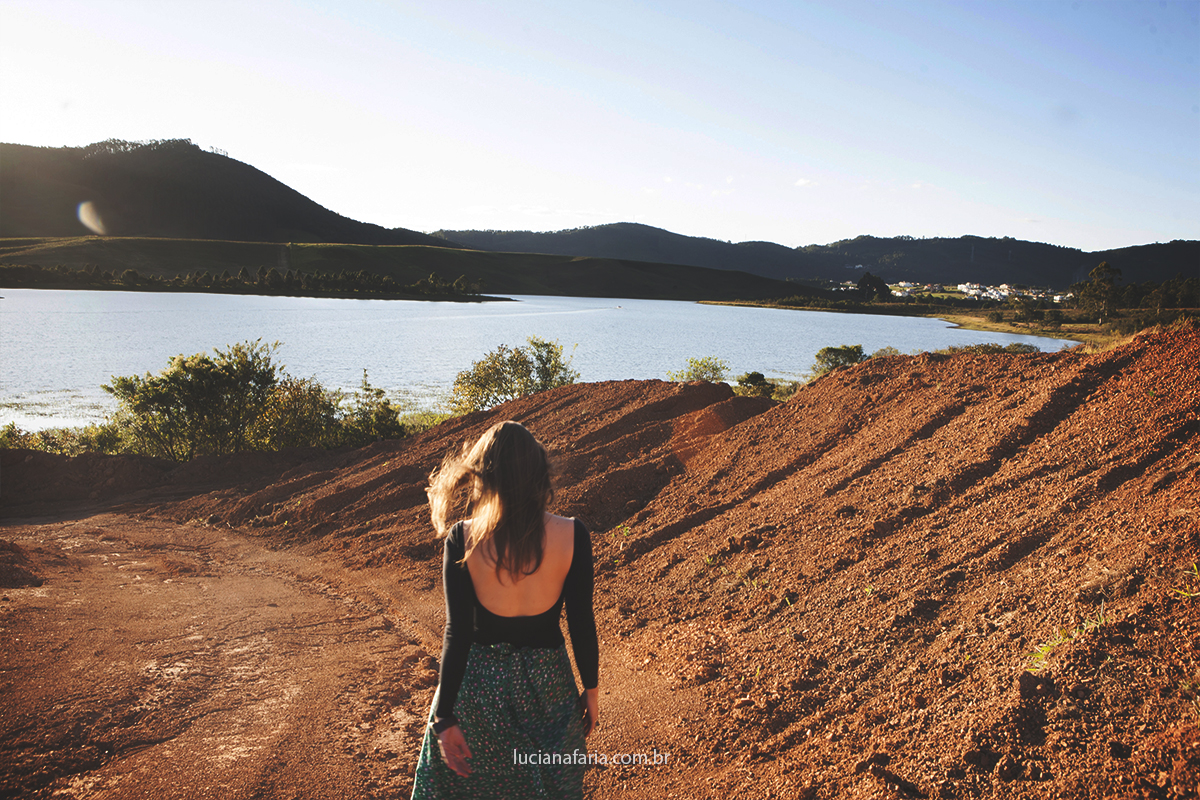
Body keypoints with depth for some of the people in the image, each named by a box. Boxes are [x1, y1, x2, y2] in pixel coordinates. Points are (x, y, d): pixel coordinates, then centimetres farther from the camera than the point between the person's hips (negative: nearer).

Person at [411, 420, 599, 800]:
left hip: (477, 682, 0)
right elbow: (582, 624, -9)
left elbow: (457, 633, -14)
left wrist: (444, 717, -7)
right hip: (546, 681, 1)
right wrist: (591, 689, 6)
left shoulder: (463, 539, -17)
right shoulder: (572, 535, -16)